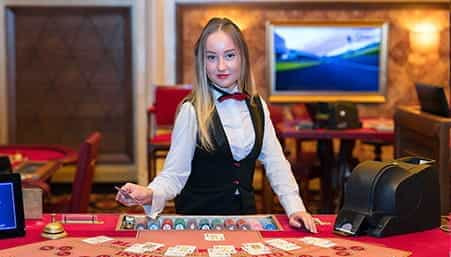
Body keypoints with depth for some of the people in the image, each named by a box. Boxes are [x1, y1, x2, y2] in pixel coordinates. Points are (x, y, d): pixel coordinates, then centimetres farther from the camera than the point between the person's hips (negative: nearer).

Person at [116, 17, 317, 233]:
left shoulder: (257, 106, 6)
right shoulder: (192, 111, -8)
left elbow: (275, 164, 7)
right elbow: (174, 174, -10)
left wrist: (295, 207, -5)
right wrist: (149, 195, -30)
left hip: (246, 213, 3)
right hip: (199, 216, -3)